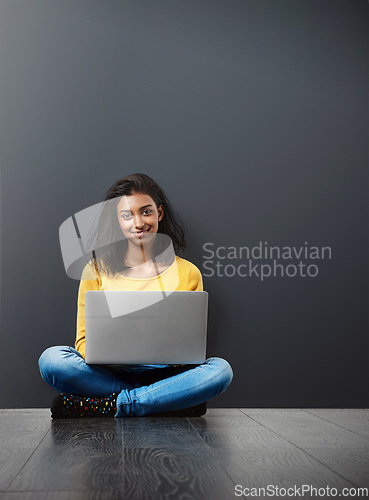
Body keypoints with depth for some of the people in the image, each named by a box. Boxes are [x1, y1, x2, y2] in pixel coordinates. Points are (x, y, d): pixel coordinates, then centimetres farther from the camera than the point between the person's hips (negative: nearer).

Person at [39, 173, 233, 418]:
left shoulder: (188, 273, 4)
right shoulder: (97, 271, 3)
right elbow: (84, 340, 2)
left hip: (164, 375, 0)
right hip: (108, 374, 0)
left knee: (221, 369, -27)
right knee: (51, 359, -26)